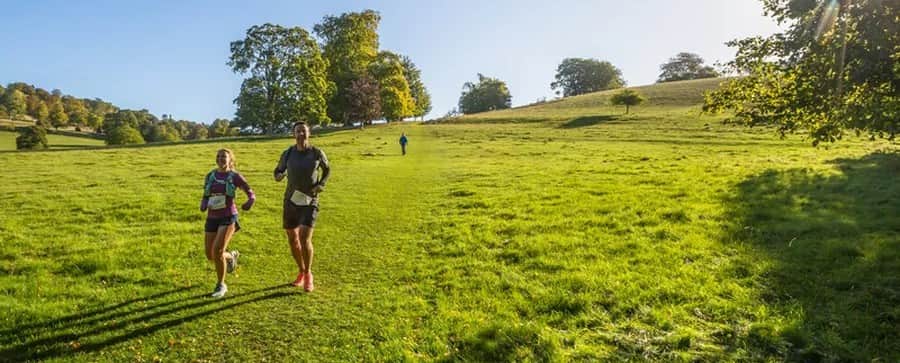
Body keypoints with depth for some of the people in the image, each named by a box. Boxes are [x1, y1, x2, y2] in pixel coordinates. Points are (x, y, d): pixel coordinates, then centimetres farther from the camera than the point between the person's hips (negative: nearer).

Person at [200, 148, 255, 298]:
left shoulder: (235, 176, -5)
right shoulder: (210, 176, 8)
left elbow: (251, 194, -4)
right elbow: (205, 198, 14)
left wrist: (249, 202, -29)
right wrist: (203, 206, -11)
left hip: (228, 218, -5)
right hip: (212, 219, 5)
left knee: (217, 251, -19)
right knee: (210, 256, 6)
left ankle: (221, 285, 0)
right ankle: (231, 256, 40)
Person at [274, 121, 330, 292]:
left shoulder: (317, 153, -6)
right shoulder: (288, 153, -2)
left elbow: (327, 169, 11)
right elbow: (279, 170, 12)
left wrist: (321, 185, -6)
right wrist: (278, 176, -13)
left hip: (310, 202, -3)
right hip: (291, 201, 3)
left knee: (305, 239, -16)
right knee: (292, 239, 10)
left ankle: (308, 274, 6)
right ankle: (301, 272, 32)